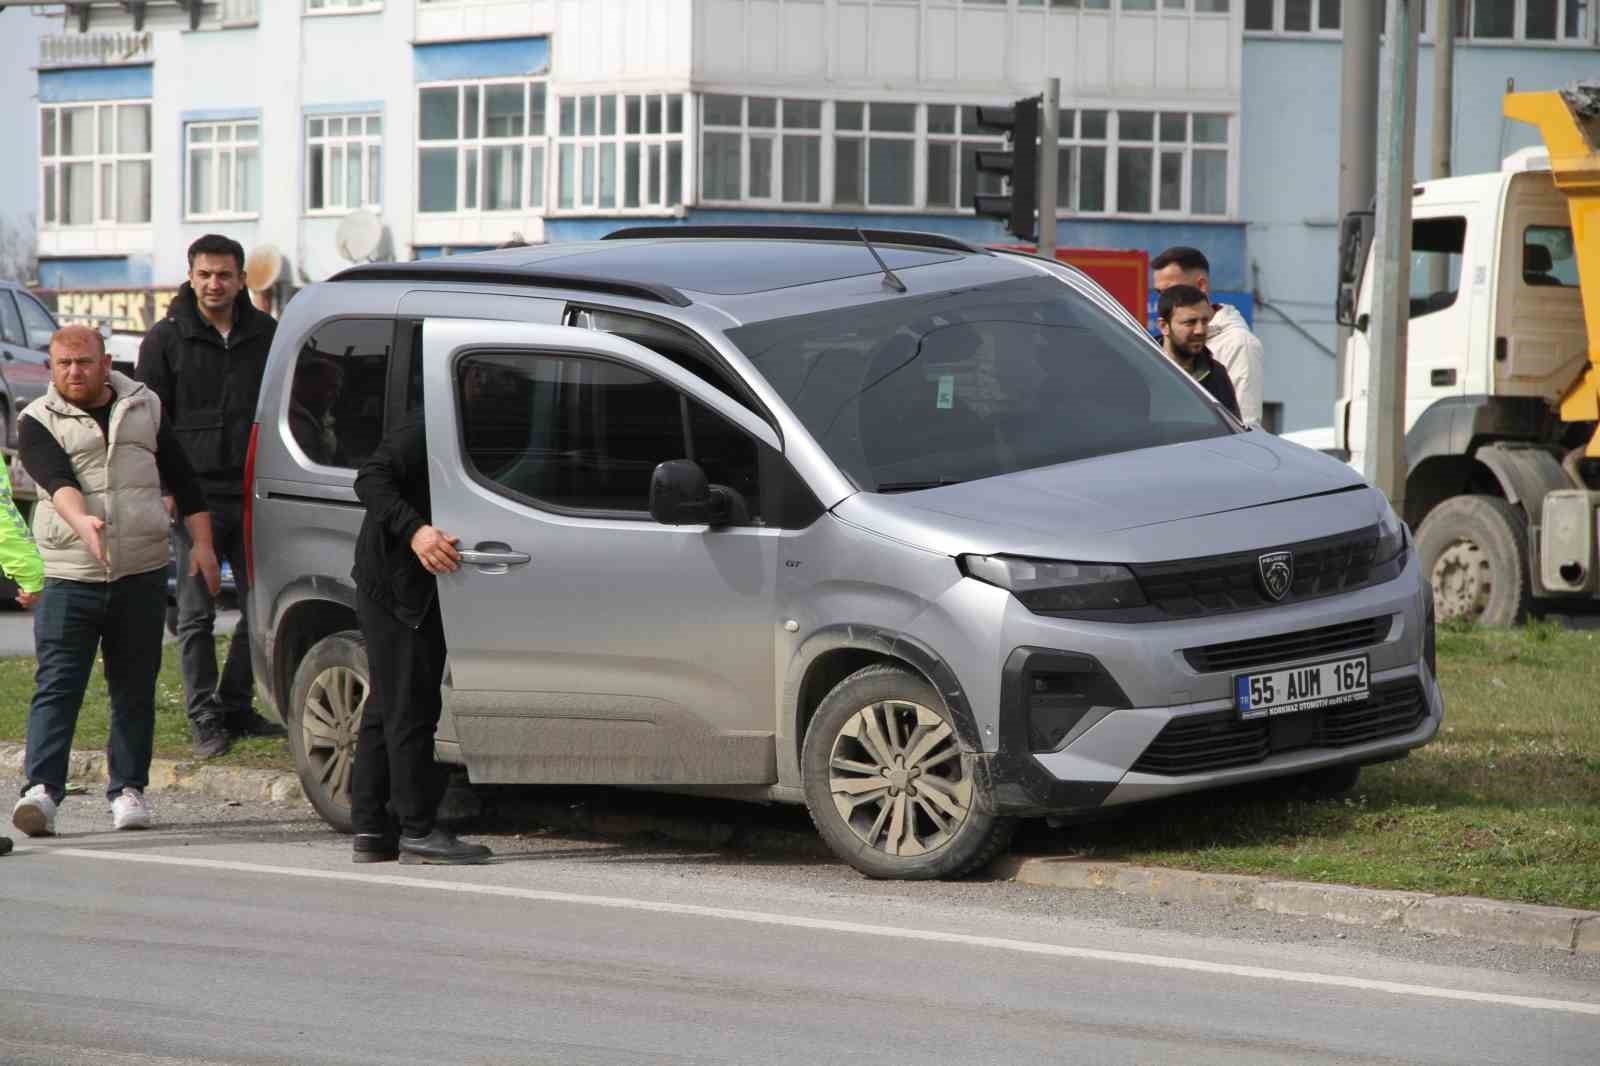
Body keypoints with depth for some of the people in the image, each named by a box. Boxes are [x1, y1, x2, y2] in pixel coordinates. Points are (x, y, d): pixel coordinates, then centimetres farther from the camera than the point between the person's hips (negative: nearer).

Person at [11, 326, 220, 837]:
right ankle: (41, 791, -18)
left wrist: (202, 543, 9)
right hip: (69, 579, -3)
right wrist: (82, 523, -36)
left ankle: (128, 789, 16)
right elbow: (57, 479, -17)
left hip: (142, 574, 3)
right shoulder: (38, 422, 1)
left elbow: (181, 477, 16)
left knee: (135, 689, 7)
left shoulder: (144, 407, 11)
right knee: (56, 687, -11)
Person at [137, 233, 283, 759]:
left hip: (254, 495, 4)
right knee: (196, 613, -1)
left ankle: (235, 706, 19)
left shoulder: (266, 335, 9)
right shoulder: (167, 339, -1)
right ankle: (205, 719, 4)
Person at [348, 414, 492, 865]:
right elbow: (371, 479, -22)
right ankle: (417, 831, -6)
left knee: (386, 709, 11)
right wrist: (415, 530, -33)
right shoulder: (426, 427, -14)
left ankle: (371, 829, 14)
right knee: (410, 709, -8)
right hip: (394, 586, -10)